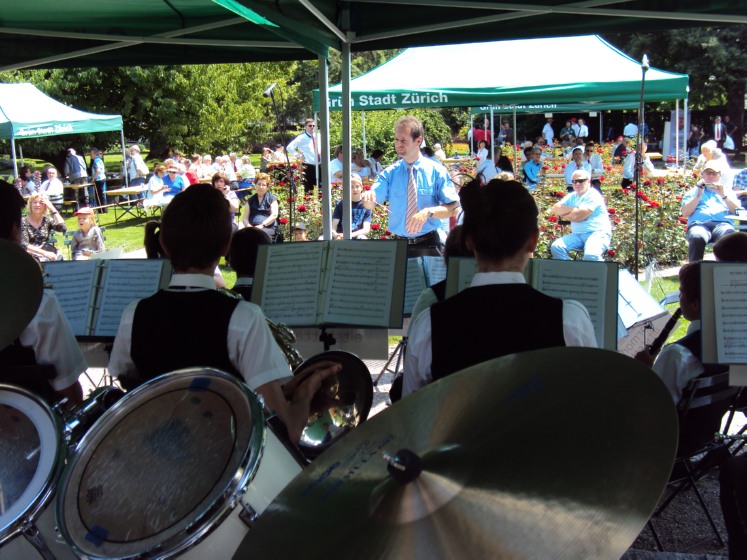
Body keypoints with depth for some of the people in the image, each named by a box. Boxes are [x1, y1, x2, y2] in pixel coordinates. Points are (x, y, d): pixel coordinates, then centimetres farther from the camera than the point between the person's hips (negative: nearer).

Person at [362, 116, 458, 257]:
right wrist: (368, 197, -29)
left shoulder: (437, 171, -2)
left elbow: (453, 208, -8)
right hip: (399, 245, 2)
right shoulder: (389, 173, 4)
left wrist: (428, 211, -24)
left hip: (429, 245, -2)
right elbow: (371, 204, -6)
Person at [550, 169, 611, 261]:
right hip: (577, 235, 7)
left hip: (597, 233, -7)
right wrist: (573, 209, -8)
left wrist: (563, 214, 1)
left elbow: (577, 216, -17)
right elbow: (555, 209, 3)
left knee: (590, 255, -36)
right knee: (556, 247, -15)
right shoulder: (571, 196, 16)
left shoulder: (593, 195, -7)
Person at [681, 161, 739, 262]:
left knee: (728, 237, -38)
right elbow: (685, 213, 12)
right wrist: (698, 195, 3)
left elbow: (737, 211, 14)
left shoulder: (727, 191, 31)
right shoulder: (693, 191, 28)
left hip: (722, 223, 1)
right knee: (697, 237, -39)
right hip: (699, 224, -1)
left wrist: (723, 195, 2)